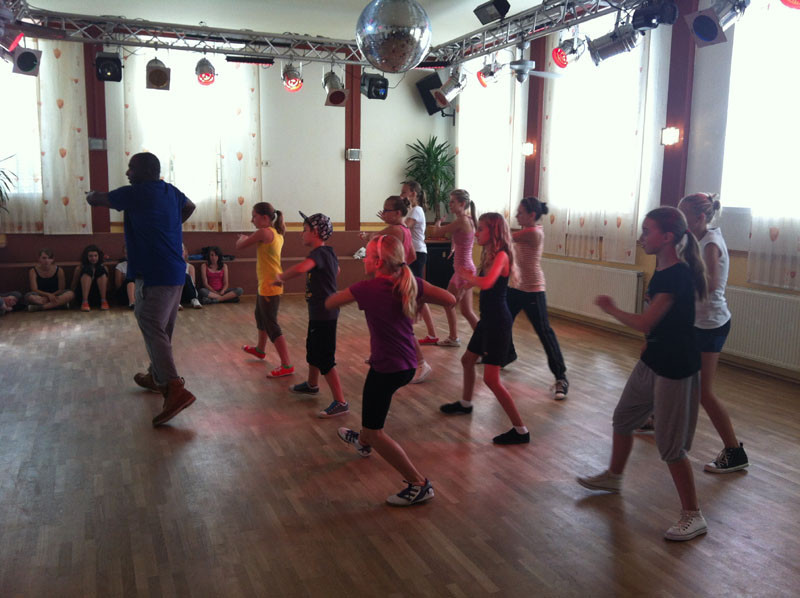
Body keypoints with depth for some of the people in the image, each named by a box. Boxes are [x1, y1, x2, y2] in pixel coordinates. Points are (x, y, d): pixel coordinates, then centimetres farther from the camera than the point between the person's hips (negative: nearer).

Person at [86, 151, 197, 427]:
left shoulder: (135, 193, -9)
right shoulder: (171, 192, 12)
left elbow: (94, 199, 4)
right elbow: (189, 206, 35)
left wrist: (91, 194, 27)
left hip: (153, 275, -9)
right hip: (175, 273, 9)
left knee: (153, 330, -11)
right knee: (162, 330, 20)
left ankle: (176, 390, -21)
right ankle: (156, 377, 36)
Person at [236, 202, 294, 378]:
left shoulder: (263, 232, -19)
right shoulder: (277, 233, 7)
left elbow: (239, 246, -9)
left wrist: (243, 238, 10)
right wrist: (249, 239, 7)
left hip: (270, 287, -10)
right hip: (266, 285, 10)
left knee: (271, 326, -6)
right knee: (260, 316, 28)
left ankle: (287, 365, -5)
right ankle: (260, 349, 49)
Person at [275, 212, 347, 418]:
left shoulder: (319, 253, -22)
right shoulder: (328, 253, 8)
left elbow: (301, 268, -43)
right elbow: (337, 270, 29)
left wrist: (281, 277, -26)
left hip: (324, 314, -10)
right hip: (320, 312, 10)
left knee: (325, 359, -6)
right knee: (312, 348, 27)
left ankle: (340, 403, 0)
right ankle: (312, 385, 48)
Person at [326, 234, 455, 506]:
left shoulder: (367, 288, -20)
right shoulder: (410, 282, -6)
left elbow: (328, 304, -9)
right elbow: (450, 299, -5)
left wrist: (347, 293, 9)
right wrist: (417, 297, 5)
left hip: (386, 368, -8)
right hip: (408, 364, 8)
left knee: (375, 431, 3)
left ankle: (419, 484, 3)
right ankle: (363, 441, 60)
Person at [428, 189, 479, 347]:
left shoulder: (462, 220, -19)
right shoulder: (467, 220, 9)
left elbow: (436, 233, -14)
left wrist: (437, 224, 5)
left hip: (464, 270, -10)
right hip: (460, 270, 10)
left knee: (466, 311, -2)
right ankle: (453, 338, 28)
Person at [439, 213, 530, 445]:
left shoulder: (501, 256, -19)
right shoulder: (490, 255, 10)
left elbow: (486, 283, -35)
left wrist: (467, 276, -18)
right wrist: (468, 278, -5)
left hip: (498, 321, -10)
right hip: (488, 319, 10)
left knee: (491, 378, -10)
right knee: (467, 360, 25)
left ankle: (520, 430, -2)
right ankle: (465, 404, 49)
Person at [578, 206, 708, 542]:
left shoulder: (678, 276, -24)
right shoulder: (663, 270, 5)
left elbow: (644, 323, -23)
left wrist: (610, 309, -9)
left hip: (675, 369, -10)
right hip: (653, 360, 10)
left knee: (670, 445, -1)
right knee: (624, 417, 22)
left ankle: (693, 516, 14)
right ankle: (613, 477, 43)